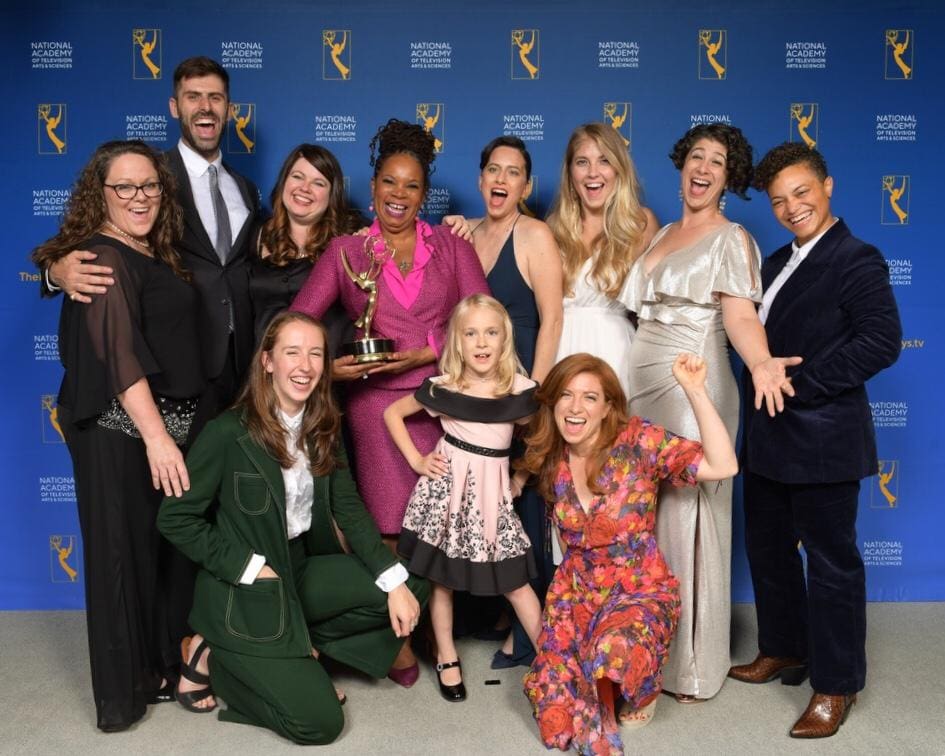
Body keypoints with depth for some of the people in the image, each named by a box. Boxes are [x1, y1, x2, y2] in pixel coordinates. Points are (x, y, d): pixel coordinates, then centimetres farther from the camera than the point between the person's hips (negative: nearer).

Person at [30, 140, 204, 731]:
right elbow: (119, 356, -23)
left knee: (166, 550, 15)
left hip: (167, 423, 8)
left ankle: (163, 669, 30)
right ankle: (124, 694, 17)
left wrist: (173, 430, 12)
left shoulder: (154, 255, 13)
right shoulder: (104, 259, -14)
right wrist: (156, 436, -28)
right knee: (126, 555, 2)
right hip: (121, 432, -8)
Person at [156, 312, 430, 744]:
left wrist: (394, 582, -12)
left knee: (411, 589, -8)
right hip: (244, 591, -6)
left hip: (302, 571, 7)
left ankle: (298, 650, 5)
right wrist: (250, 568, -19)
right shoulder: (228, 433, -19)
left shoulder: (324, 428, 0)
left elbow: (348, 508, -1)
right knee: (320, 722, -9)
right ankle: (215, 656, 11)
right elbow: (175, 519, -13)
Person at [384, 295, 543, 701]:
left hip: (492, 488, 0)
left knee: (515, 579, 1)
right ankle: (446, 657, 25)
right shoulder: (442, 388, -6)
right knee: (441, 573, 8)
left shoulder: (519, 390, -5)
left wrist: (521, 477, 2)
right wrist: (416, 461, -1)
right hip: (447, 483, 0)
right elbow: (392, 413, 5)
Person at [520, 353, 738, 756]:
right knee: (556, 712, -10)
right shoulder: (551, 459, -1)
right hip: (575, 590, 4)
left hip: (640, 590, -3)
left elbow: (723, 466, -25)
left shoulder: (638, 441, -14)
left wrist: (695, 391, -31)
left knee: (614, 653, -36)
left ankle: (641, 688, 2)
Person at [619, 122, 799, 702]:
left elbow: (740, 315, -17)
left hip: (693, 390, -6)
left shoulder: (732, 239, -3)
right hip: (643, 385, 7)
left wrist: (760, 361, -37)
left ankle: (694, 662, 14)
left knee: (686, 518, -1)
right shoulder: (660, 235, 17)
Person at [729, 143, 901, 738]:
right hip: (771, 437, 8)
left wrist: (801, 383, -21)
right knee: (768, 547, 18)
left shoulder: (857, 261, -11)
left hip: (823, 440, -8)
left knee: (831, 561, 3)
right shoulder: (778, 263, 14)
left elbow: (882, 342, -21)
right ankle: (784, 650, 37)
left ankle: (836, 685, 19)